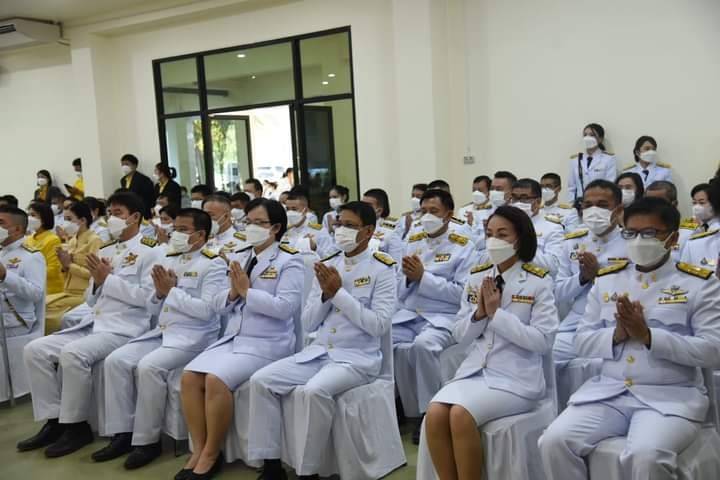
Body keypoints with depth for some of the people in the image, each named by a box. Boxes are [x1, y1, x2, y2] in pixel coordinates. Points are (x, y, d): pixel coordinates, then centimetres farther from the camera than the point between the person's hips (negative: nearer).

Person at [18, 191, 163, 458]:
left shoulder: (150, 252, -4)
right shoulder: (104, 252, 19)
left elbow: (147, 296, -15)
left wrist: (109, 279, -12)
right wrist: (97, 282, 0)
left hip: (124, 329, -8)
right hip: (93, 324, 8)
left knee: (72, 353, -30)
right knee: (34, 350, -7)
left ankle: (76, 426, -12)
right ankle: (54, 420, 0)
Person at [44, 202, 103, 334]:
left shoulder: (94, 240, -9)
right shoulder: (72, 240, 14)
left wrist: (69, 265, -12)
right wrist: (64, 265, 1)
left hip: (83, 295, -7)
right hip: (67, 293, 7)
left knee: (47, 311, -15)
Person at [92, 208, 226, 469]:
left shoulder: (213, 264, -5)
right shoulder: (169, 260, 16)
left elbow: (206, 309, -18)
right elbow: (153, 309, 19)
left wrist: (172, 291, -12)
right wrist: (159, 293, -3)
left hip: (193, 337, -7)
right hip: (161, 332, 8)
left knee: (148, 367, -28)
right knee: (116, 360, -11)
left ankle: (147, 440, -12)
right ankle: (123, 433, -3)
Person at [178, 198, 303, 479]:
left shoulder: (289, 261, -4)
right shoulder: (239, 258, 15)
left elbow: (285, 307, -18)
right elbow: (219, 306, 14)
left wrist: (247, 290, -15)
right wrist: (233, 292, -7)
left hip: (267, 344, -7)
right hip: (232, 338, 7)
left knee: (216, 379, -26)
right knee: (189, 376, -14)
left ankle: (212, 455, -8)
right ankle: (199, 450, -3)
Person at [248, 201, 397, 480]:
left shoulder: (381, 269, -4)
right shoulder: (327, 265, 11)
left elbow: (379, 325, -16)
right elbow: (308, 324, 9)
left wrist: (339, 292, -16)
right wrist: (325, 294, -8)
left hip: (358, 358, -6)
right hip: (318, 352, 6)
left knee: (314, 390, -33)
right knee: (261, 381, -12)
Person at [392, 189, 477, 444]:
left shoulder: (463, 247, 2)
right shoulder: (413, 242, 17)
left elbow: (462, 293, -9)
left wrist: (423, 277, -12)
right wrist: (408, 277, -6)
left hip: (442, 317, -5)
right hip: (407, 315, 5)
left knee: (423, 345, -35)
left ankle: (429, 411, -14)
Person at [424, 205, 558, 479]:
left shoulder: (539, 282, -5)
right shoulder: (476, 277, 9)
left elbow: (543, 341, -13)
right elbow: (459, 336, 10)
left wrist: (496, 313, -16)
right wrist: (479, 312, -10)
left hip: (517, 377, -4)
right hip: (474, 370, 5)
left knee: (461, 415, -27)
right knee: (434, 414, -22)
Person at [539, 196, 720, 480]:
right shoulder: (606, 280, 12)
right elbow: (582, 342, 10)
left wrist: (648, 335, -16)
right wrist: (617, 334, -10)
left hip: (672, 397, -3)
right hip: (608, 393, 4)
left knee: (646, 455, -33)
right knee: (554, 441, -19)